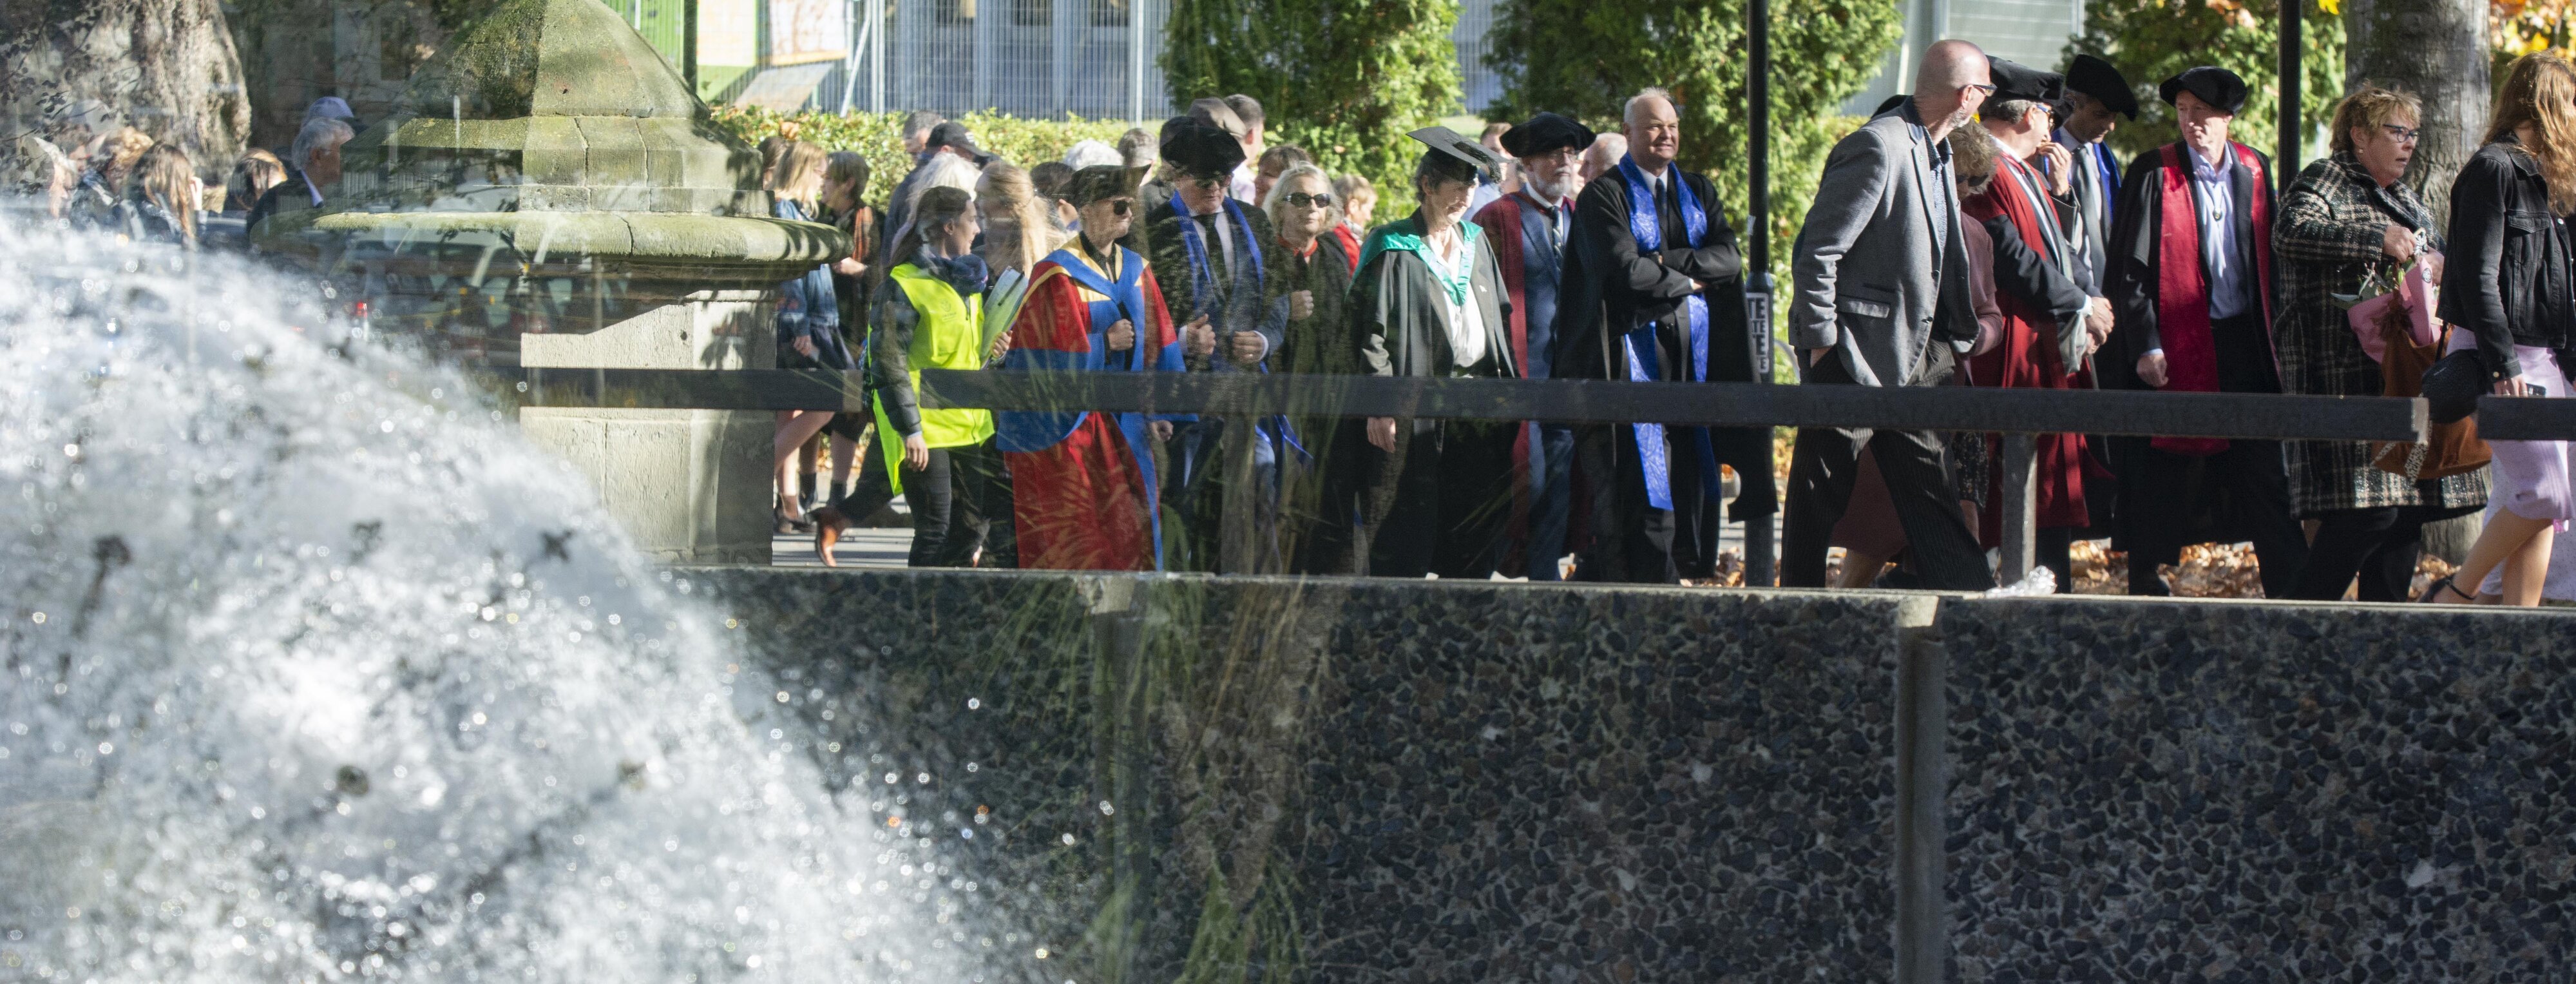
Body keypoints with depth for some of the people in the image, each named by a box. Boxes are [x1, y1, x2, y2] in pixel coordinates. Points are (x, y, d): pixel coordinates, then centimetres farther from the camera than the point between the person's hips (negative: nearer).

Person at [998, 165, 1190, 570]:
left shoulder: (1136, 270, 11)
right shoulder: (1058, 275, -10)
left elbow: (1155, 347, 13)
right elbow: (1049, 356, -13)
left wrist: (1156, 413, 6)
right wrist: (1104, 344, -14)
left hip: (1122, 426, 6)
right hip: (1066, 430, -6)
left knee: (1132, 531, 3)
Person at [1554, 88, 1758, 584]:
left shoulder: (1698, 192, 16)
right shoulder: (1603, 197, -1)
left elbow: (1729, 259, 2)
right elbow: (1625, 270, -14)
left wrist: (1663, 261, -10)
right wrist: (1687, 281, -3)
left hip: (1693, 351, 5)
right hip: (1636, 351, -5)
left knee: (1687, 476, 2)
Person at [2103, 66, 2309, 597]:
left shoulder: (2256, 170, 10)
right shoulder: (2154, 173, -2)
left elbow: (2269, 258, 16)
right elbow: (2130, 267, -4)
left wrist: (2274, 333, 9)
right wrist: (2145, 345, -11)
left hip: (2245, 342, 3)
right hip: (2177, 346, -3)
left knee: (2267, 468, 1)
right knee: (2165, 468, 1)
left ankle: (2289, 587, 3)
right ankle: (2145, 578, 11)